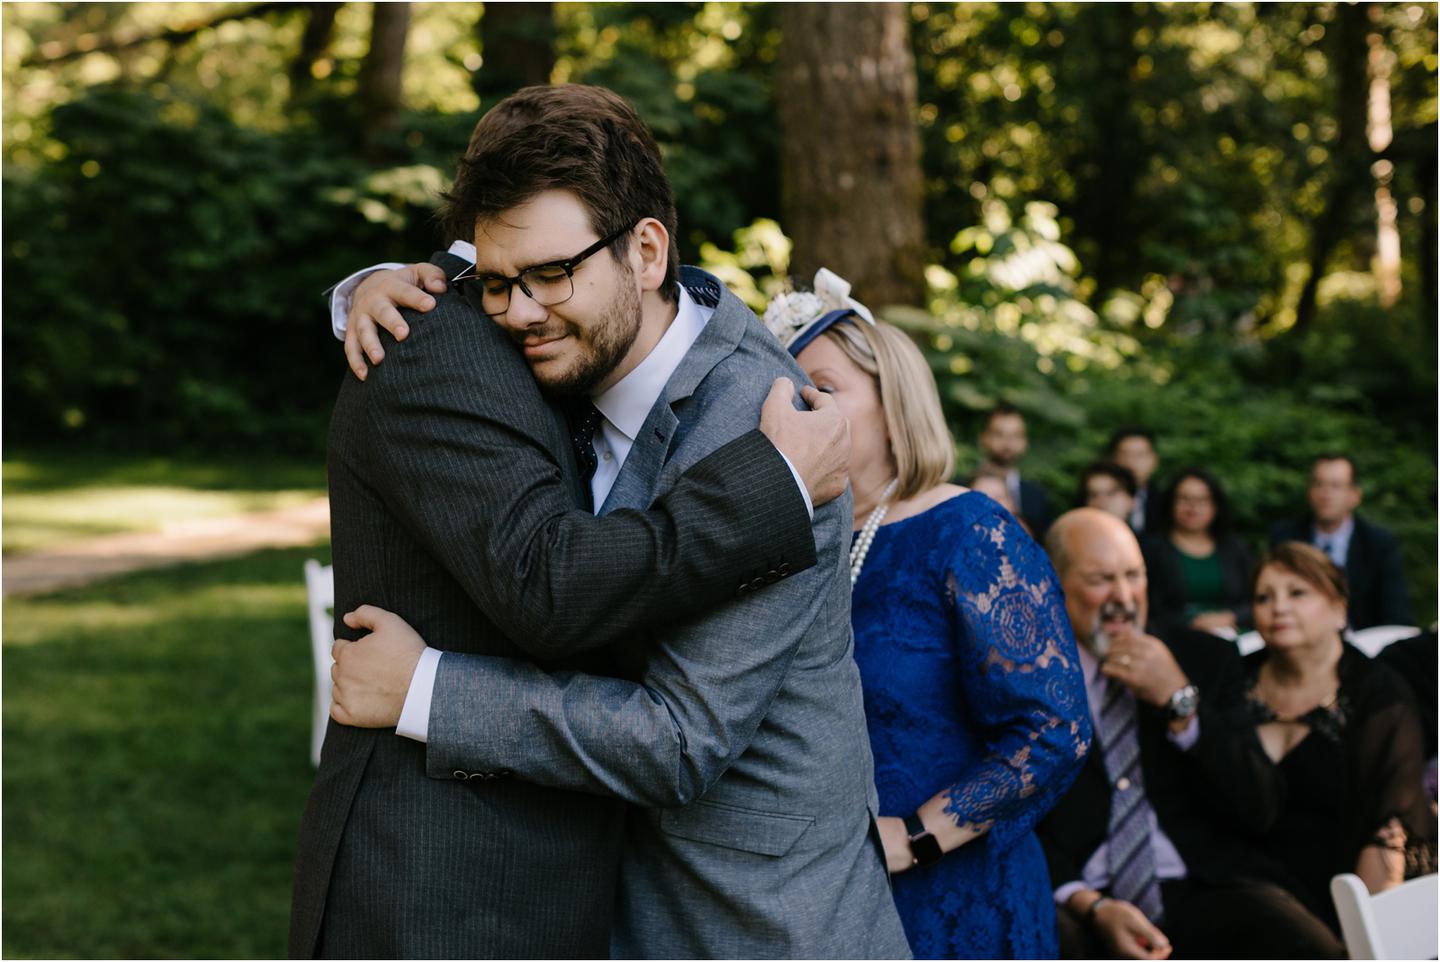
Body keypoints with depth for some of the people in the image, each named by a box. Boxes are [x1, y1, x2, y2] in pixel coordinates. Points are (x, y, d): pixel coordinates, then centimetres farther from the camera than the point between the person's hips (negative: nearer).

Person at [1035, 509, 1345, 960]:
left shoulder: (1208, 659, 12)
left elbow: (1260, 810, 4)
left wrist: (1180, 701, -8)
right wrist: (1092, 906, -16)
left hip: (1202, 889, 2)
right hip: (1079, 902, -2)